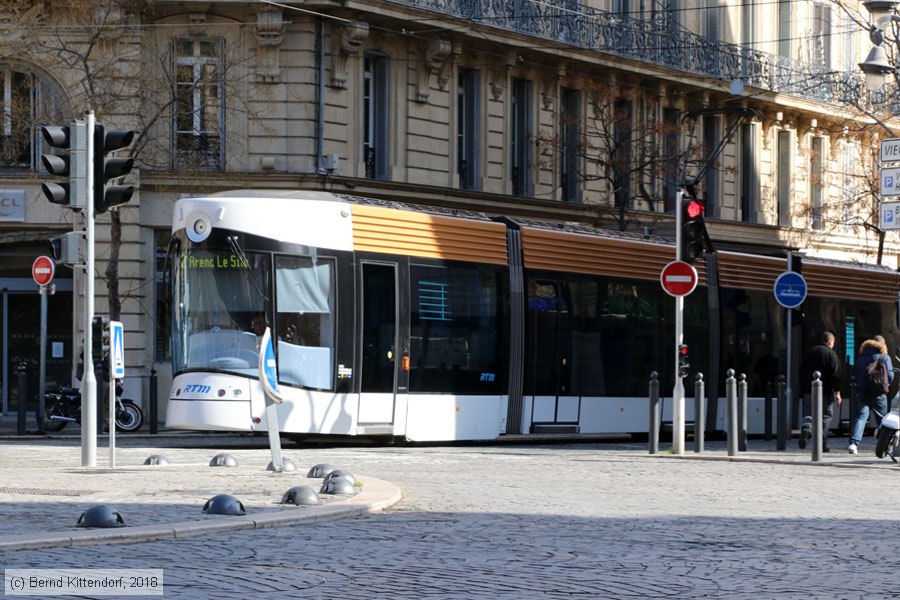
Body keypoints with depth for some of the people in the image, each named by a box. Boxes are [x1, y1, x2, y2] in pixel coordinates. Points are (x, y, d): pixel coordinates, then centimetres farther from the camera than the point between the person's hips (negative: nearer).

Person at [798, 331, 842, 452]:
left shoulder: (810, 352, 11)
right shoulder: (831, 354, -6)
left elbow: (802, 372, 15)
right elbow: (835, 375, -12)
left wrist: (803, 388, 21)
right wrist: (837, 392, -9)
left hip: (809, 391, 4)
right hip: (825, 392, -4)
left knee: (809, 412, 10)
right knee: (825, 416, 5)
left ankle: (806, 427, -24)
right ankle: (823, 445, 2)